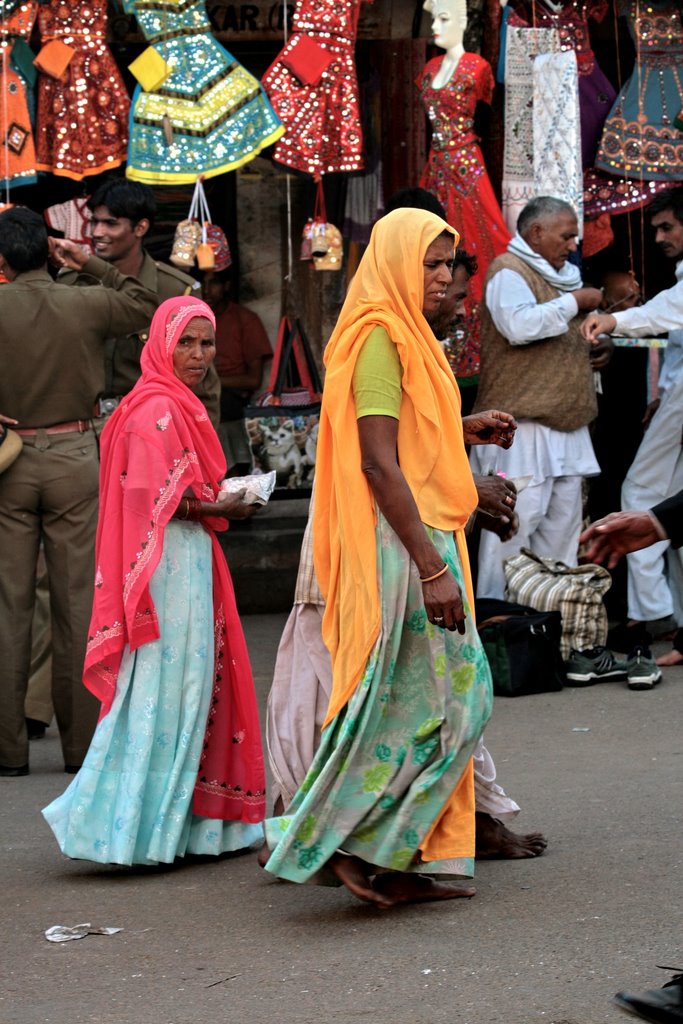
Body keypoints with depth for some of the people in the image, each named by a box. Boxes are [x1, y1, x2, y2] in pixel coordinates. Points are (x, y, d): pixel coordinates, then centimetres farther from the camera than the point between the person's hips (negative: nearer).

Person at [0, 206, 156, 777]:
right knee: (79, 603, 6)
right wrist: (91, 265, 18)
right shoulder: (87, 306, -1)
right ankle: (82, 744, 8)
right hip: (74, 457, 1)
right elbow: (146, 307, 17)